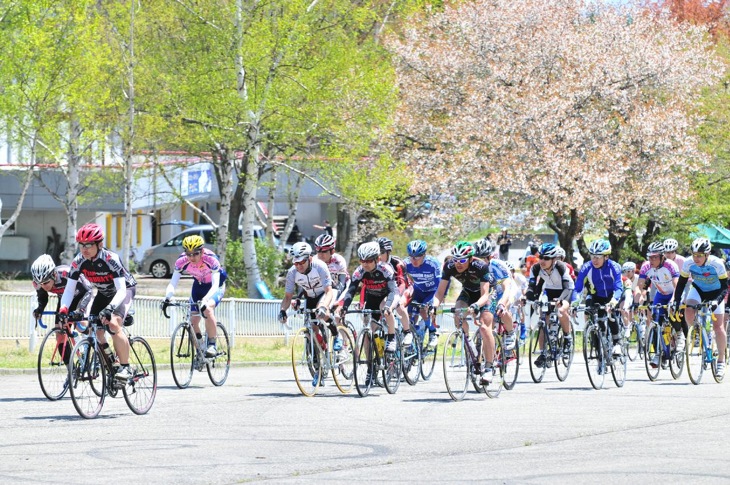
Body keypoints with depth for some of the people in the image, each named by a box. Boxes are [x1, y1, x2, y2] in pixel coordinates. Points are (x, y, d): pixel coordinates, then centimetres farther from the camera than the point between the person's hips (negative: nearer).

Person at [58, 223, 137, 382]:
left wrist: (109, 309, -56)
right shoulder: (79, 261, -20)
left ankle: (125, 368, -19)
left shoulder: (110, 259, -34)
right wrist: (63, 309, -37)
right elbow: (69, 289, -19)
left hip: (125, 290, -6)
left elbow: (121, 290, -40)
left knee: (113, 324, -27)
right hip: (104, 293, 6)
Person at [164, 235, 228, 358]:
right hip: (199, 286, 4)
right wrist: (167, 298, -46)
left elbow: (215, 285, -40)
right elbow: (173, 283, -26)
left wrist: (205, 300, -57)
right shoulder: (182, 261, -25)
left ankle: (212, 345, -23)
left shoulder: (211, 259, -35)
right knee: (193, 320, -6)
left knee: (207, 308, -32)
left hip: (216, 286, -4)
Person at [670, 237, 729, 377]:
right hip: (698, 289, 2)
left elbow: (724, 287, -27)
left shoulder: (717, 264, -31)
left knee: (718, 326, -10)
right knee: (688, 311, -28)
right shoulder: (688, 263, -24)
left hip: (715, 292, -2)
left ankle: (721, 360, 3)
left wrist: (716, 301, -43)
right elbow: (681, 284, -14)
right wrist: (676, 301, -26)